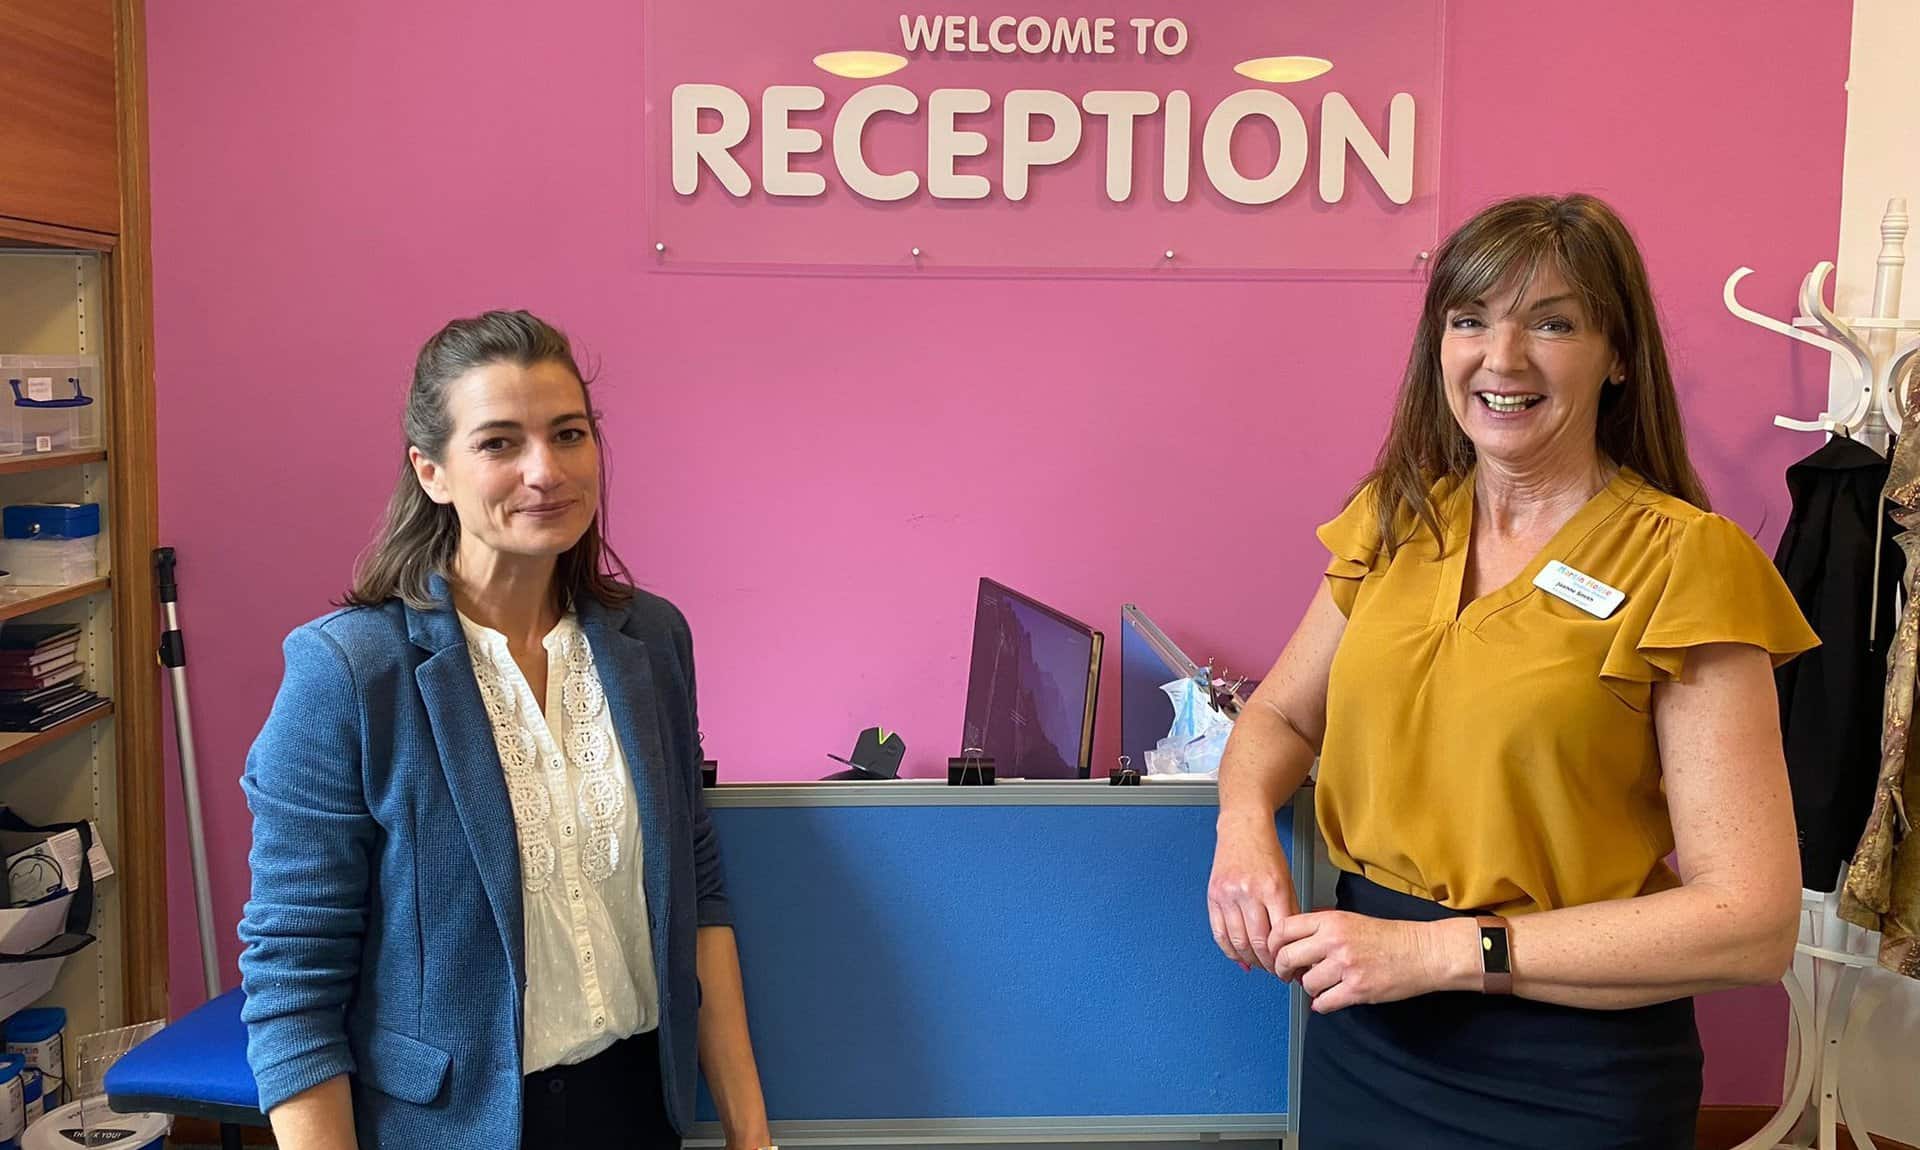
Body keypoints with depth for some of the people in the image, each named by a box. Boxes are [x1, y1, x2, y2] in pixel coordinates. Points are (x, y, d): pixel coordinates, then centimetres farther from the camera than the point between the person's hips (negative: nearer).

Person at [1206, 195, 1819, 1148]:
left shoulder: (1681, 559, -14)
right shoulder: (1396, 519, 2)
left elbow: (1753, 921, -18)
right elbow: (1280, 714, 12)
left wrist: (1441, 947, -22)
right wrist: (1244, 823, -10)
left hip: (1569, 1073, -4)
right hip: (1362, 1030, 5)